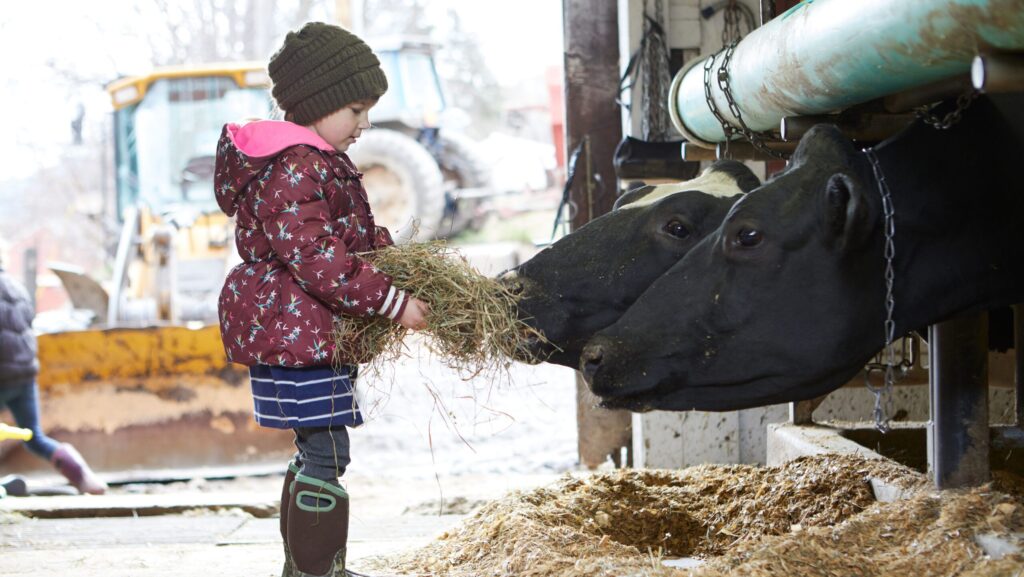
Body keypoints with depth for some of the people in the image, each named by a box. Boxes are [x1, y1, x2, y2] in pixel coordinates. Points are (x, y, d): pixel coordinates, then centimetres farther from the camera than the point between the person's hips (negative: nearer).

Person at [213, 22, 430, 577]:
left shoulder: (316, 162, 16)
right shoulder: (292, 169, -19)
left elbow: (354, 235, 23)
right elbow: (317, 258, -25)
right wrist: (392, 301, -23)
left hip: (311, 334, 11)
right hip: (293, 334, -11)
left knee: (316, 450, 18)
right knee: (325, 452, -10)